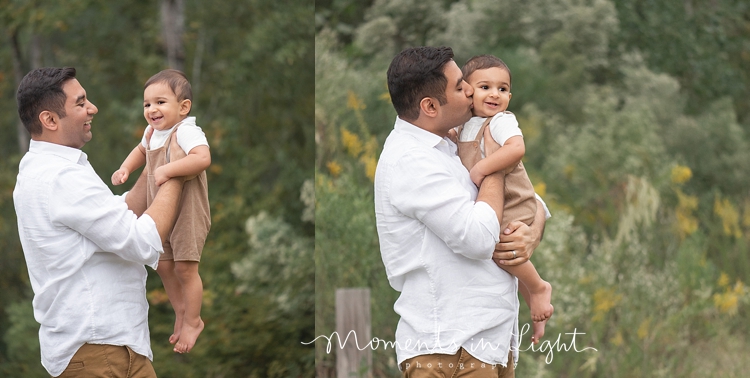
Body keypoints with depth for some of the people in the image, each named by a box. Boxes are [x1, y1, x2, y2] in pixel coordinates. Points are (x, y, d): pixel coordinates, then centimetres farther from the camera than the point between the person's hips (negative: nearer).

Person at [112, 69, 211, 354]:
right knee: (164, 265, 14)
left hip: (187, 211, -8)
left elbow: (203, 158, -43)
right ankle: (181, 312, 34)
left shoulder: (185, 131, -24)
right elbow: (142, 150, 28)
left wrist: (167, 170, -45)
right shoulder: (152, 132, 3)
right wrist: (125, 168, 11)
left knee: (185, 267, -3)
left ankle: (193, 321, 15)